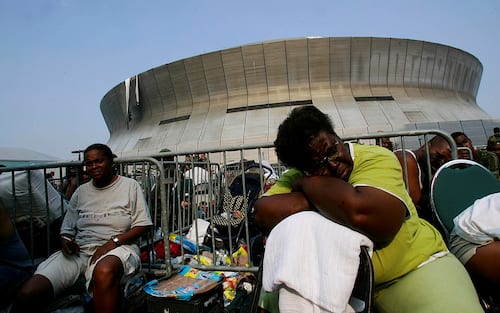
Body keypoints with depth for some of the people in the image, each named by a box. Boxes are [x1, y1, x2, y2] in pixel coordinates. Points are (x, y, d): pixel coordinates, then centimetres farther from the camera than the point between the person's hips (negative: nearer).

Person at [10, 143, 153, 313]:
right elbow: (67, 228, 20)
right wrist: (65, 240, -4)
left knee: (104, 271, -42)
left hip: (116, 248, -4)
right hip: (80, 250, 4)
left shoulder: (130, 186, 6)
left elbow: (142, 225, 0)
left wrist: (113, 242, -13)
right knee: (27, 294, -20)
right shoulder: (81, 191, 20)